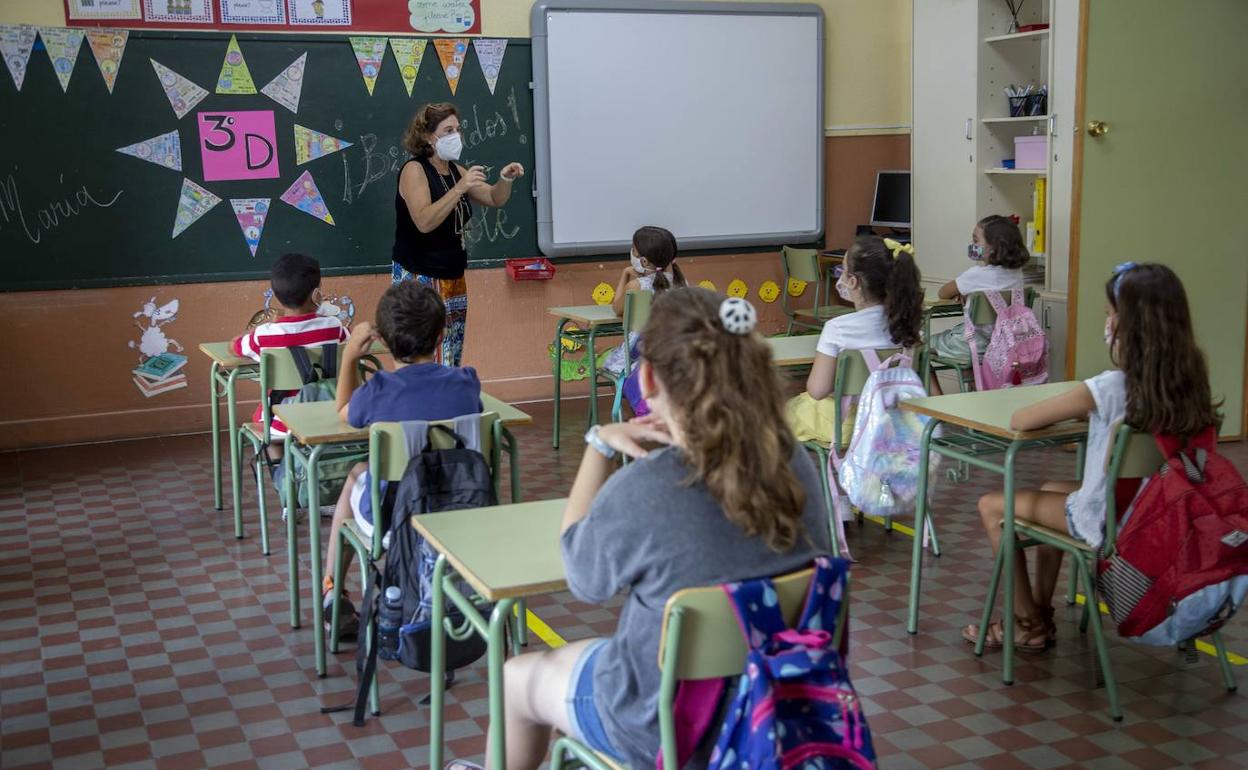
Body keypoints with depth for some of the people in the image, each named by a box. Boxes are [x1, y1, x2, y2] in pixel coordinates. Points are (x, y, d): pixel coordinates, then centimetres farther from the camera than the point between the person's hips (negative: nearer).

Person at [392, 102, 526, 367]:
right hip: (420, 278, -8)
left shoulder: (455, 171, 12)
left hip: (454, 278, 8)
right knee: (433, 363, -15)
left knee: (452, 362, 5)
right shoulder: (414, 169, -10)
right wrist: (460, 189, -26)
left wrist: (505, 179, -3)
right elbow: (424, 222, -22)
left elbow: (495, 199, 18)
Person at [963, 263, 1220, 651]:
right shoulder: (1188, 382, -7)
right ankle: (1040, 611, 38)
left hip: (1104, 522, -7)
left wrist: (1063, 411, -1)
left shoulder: (1109, 388, -27)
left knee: (991, 506, 11)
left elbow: (1018, 421, -19)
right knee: (1051, 489, 32)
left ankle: (1029, 624, 22)